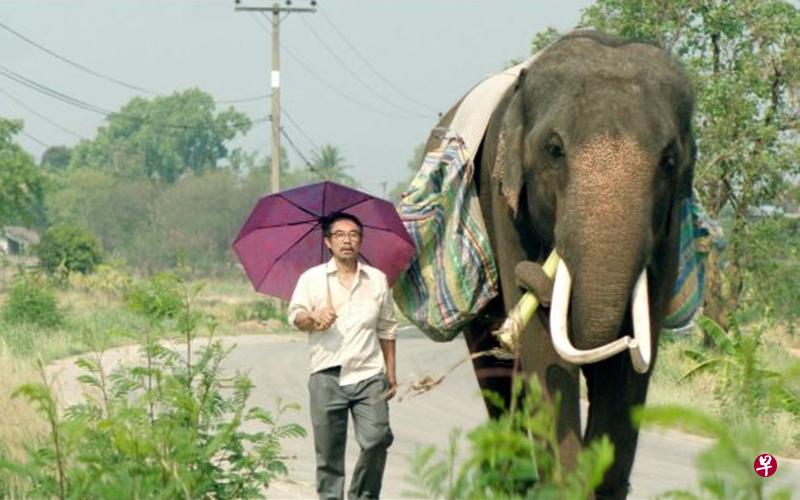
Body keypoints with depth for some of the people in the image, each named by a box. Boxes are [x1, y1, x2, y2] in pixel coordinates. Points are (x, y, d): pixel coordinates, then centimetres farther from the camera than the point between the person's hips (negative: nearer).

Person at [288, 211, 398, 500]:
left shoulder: (377, 279, 14)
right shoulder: (312, 278, 9)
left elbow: (386, 329, 19)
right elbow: (295, 318, 3)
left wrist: (391, 372, 16)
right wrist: (313, 317, -20)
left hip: (368, 373, 1)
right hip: (327, 375, -1)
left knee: (377, 439, -13)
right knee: (328, 449, 0)